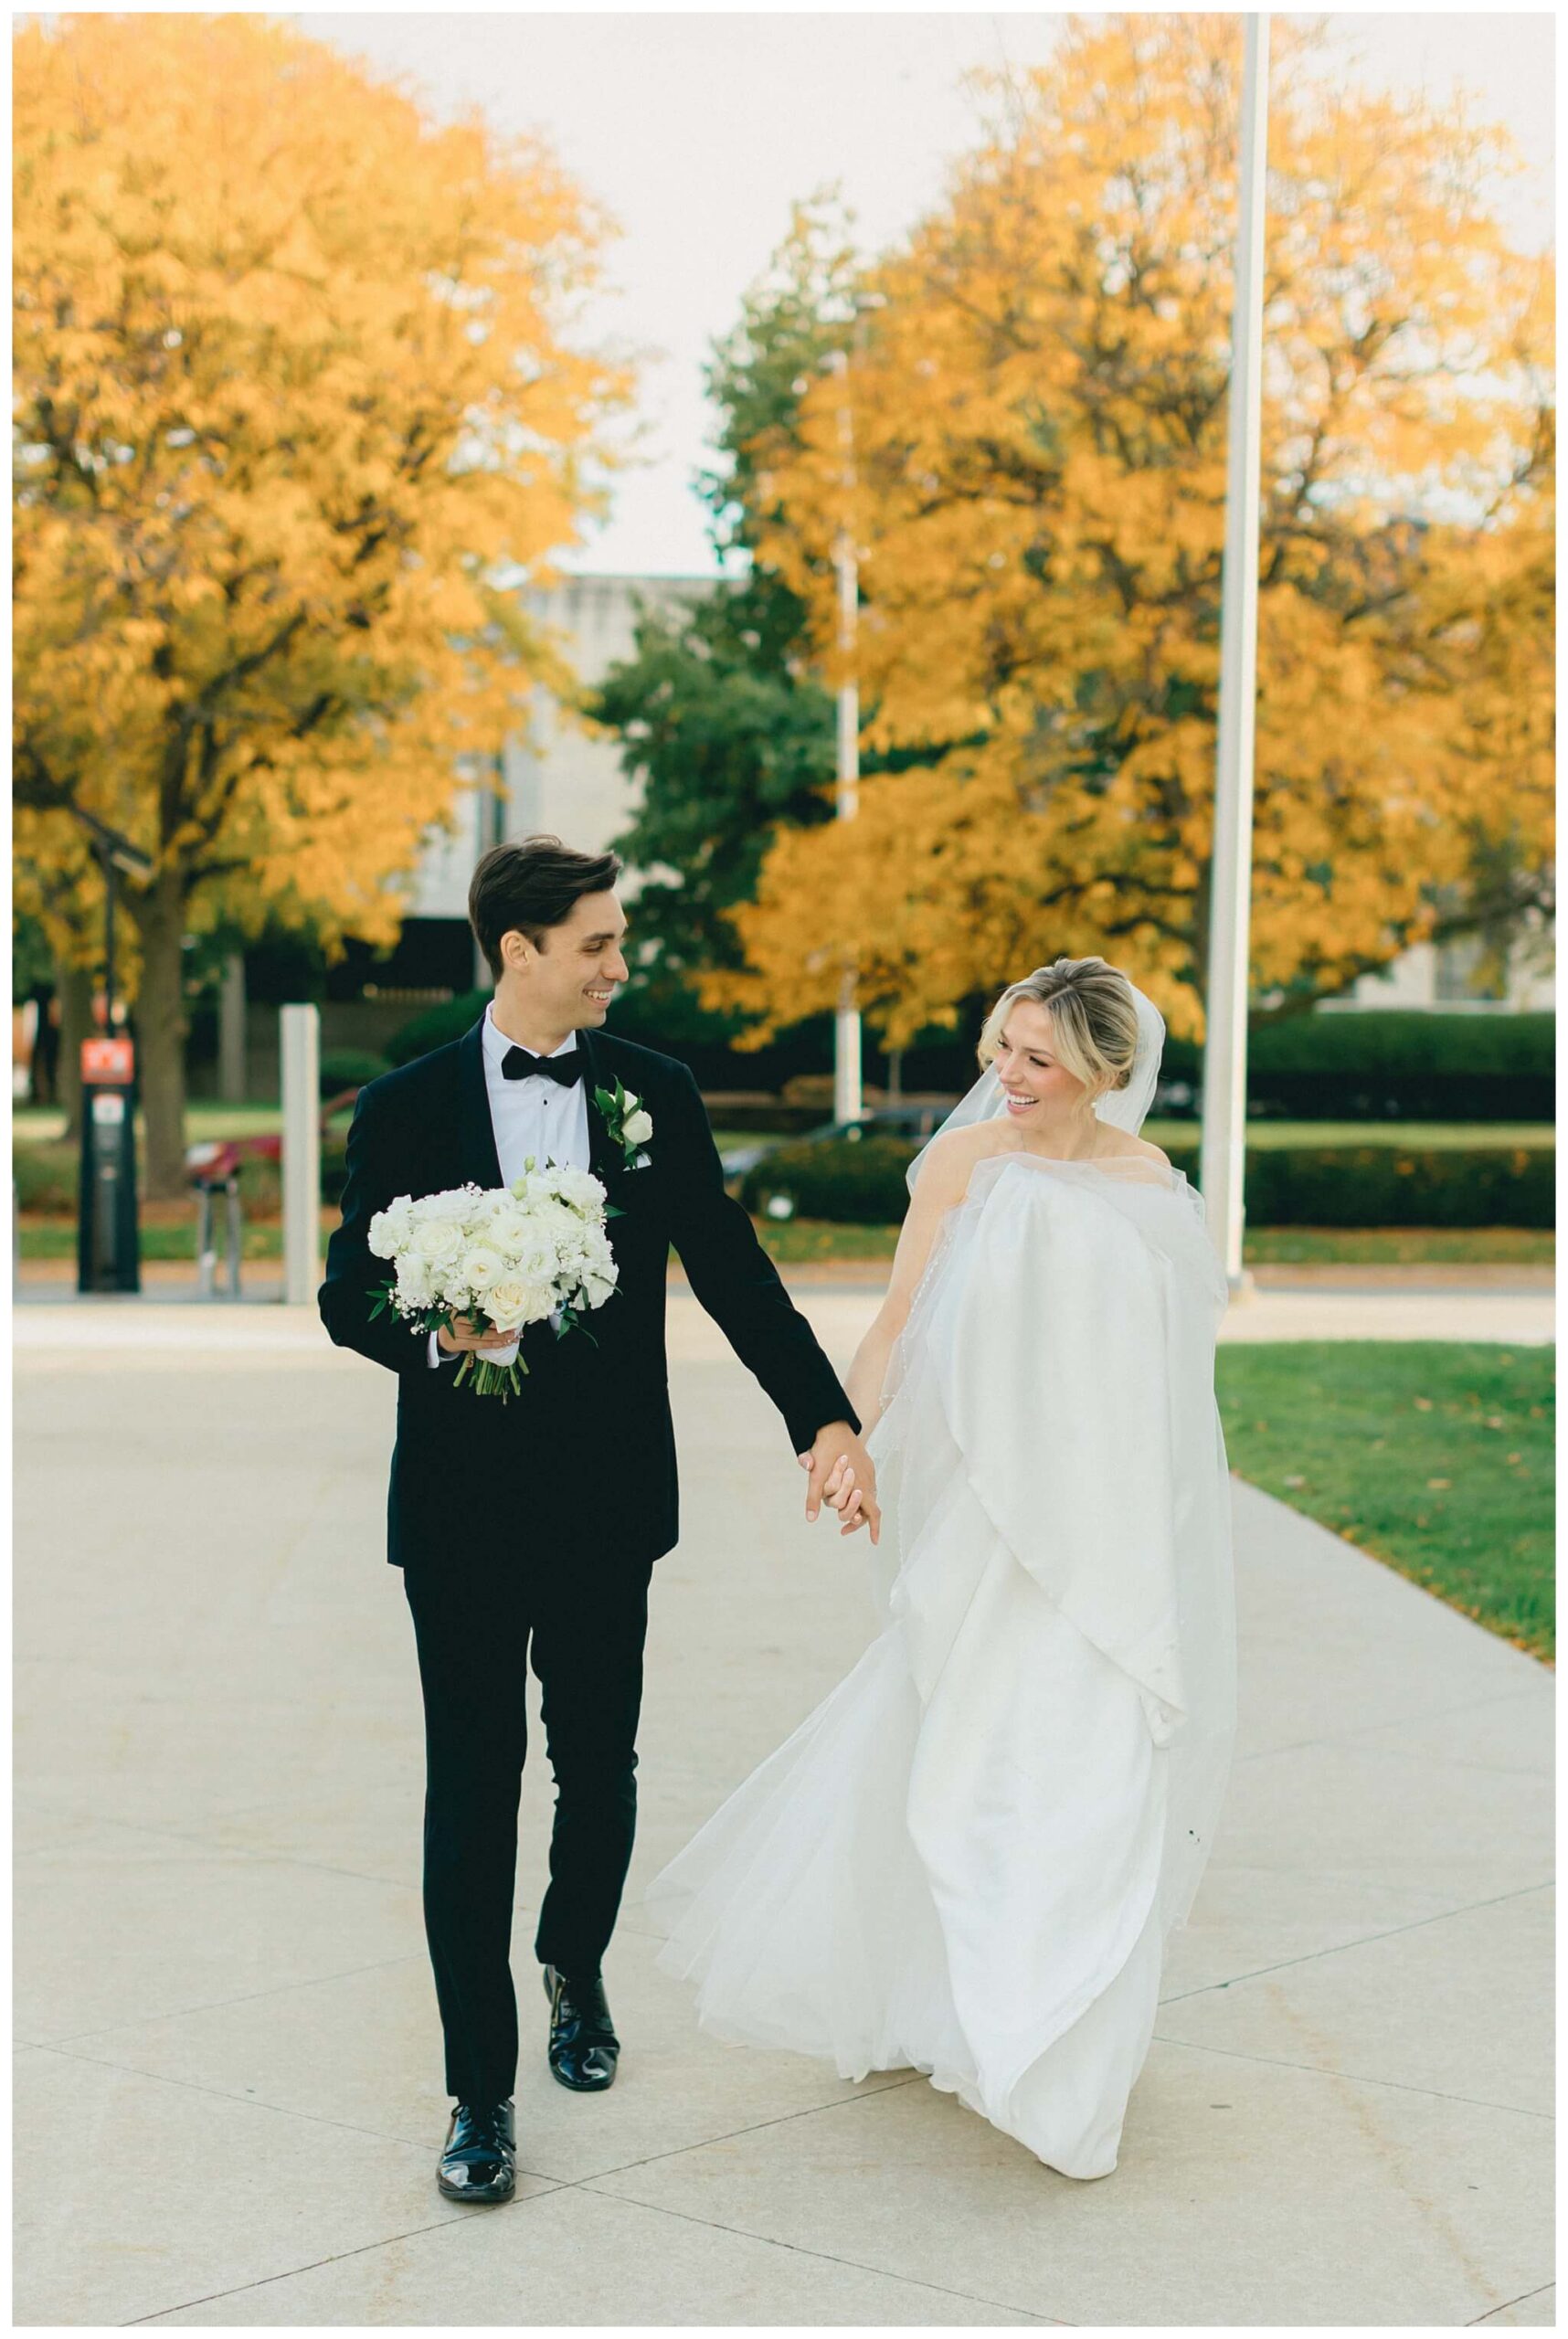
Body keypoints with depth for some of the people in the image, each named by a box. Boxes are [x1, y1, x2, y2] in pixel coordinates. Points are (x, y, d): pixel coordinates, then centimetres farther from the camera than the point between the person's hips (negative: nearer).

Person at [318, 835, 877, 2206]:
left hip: (607, 1500, 2)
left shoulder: (654, 1092, 3)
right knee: (473, 1787, 0)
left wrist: (826, 1418, -7)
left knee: (600, 1772, 12)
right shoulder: (409, 1105, -2)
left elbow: (733, 1271, 3)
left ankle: (576, 1967, 41)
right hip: (463, 1504, -2)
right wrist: (437, 1333, -21)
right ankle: (483, 2092, 7)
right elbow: (349, 1298, 1)